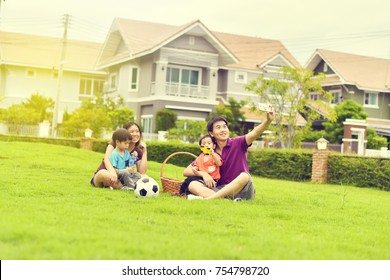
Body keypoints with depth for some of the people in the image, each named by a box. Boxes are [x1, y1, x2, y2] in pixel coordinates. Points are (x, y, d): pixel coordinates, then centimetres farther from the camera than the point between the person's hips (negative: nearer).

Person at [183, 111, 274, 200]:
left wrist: (268, 121, -37)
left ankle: (207, 198, -34)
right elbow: (186, 171, 7)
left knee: (244, 176, -34)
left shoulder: (238, 143, 2)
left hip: (242, 190, -2)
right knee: (193, 185, -19)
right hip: (220, 190, 2)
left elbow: (255, 133, -18)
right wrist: (203, 173, -14)